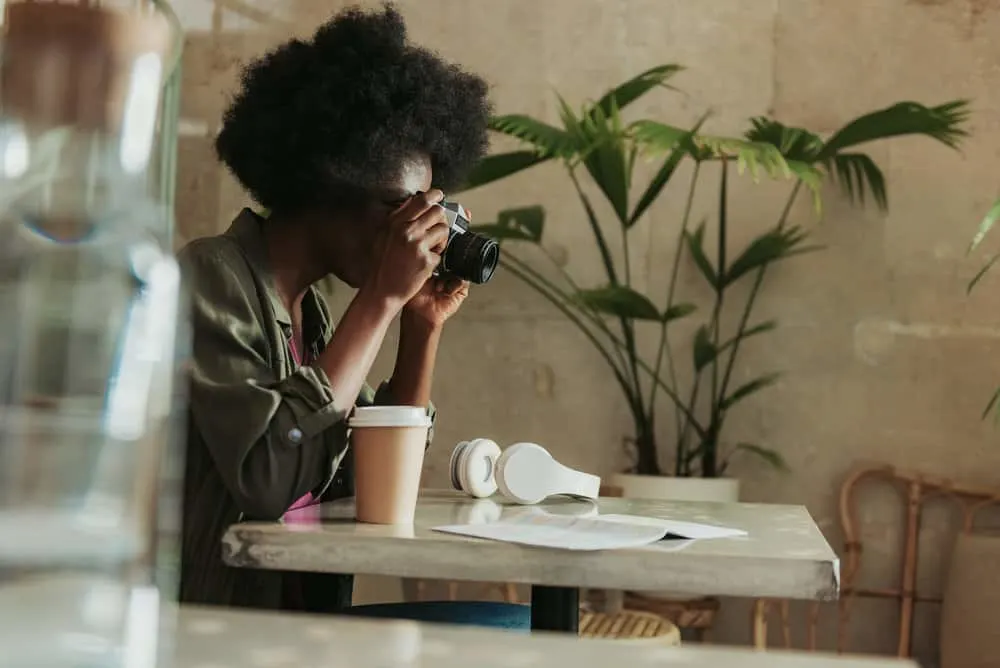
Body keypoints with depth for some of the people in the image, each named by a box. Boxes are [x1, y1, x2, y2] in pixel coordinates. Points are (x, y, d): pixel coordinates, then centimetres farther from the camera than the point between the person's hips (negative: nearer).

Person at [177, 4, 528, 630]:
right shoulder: (212, 277, -14)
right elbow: (268, 477, -27)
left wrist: (423, 326, 2)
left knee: (518, 624, -3)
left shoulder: (306, 304, 9)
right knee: (512, 630, -17)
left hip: (306, 614, 8)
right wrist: (381, 299, -20)